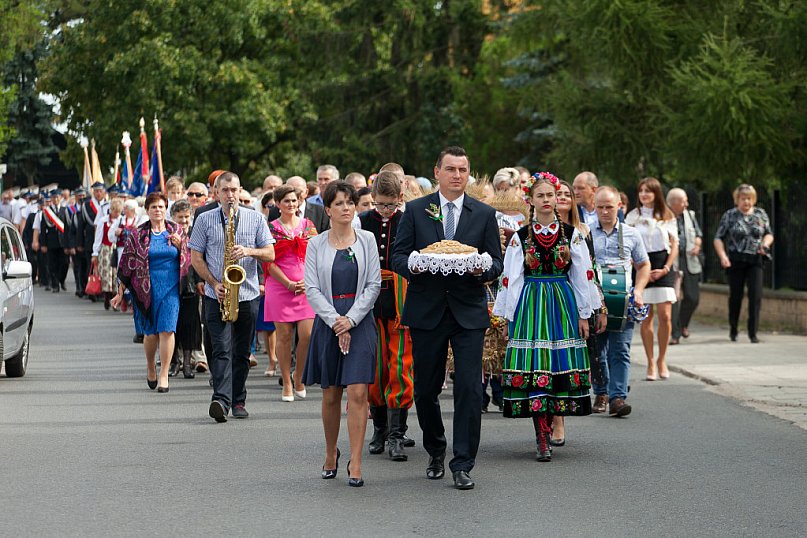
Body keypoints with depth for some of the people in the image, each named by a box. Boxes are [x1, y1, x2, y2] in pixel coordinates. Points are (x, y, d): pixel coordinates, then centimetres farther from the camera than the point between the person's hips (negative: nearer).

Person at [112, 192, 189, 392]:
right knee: (150, 332, 3)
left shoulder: (176, 231, 8)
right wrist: (121, 292, 3)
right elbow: (127, 264, 5)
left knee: (167, 330, -9)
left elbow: (188, 259, 13)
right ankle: (150, 366, 29)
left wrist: (179, 246, -8)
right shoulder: (137, 235, 3)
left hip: (171, 288, 0)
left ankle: (164, 375, -5)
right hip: (147, 289, 0)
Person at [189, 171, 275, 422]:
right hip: (217, 297, -2)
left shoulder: (255, 218, 6)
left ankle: (238, 401, 18)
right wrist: (215, 284, -9)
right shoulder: (204, 219, 4)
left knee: (242, 352, 9)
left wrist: (248, 251, -15)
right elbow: (196, 258, 4)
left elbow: (270, 254, 5)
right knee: (222, 350, -13)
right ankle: (221, 400, -24)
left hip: (248, 295, 2)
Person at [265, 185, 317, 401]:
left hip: (307, 287, 1)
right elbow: (269, 262, -2)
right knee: (284, 336, 0)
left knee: (307, 334, -8)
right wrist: (289, 284, -10)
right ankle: (287, 384, 8)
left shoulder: (307, 225, 11)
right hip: (280, 287, -1)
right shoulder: (271, 228, 4)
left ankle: (299, 378, 11)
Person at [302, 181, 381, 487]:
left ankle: (355, 464, -10)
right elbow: (312, 289, -2)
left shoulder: (366, 240, 3)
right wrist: (335, 321, -12)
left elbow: (374, 284, 0)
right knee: (331, 395, 7)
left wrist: (351, 319, -10)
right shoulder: (316, 244, 3)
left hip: (359, 321, -1)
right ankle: (330, 455, 26)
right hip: (327, 322, 1)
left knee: (358, 393, -10)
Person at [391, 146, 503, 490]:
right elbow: (398, 257, 3)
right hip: (426, 310, 1)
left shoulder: (484, 214, 7)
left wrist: (481, 270, -16)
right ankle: (435, 452, 32)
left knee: (469, 389, -9)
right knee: (426, 389, 9)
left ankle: (462, 465, -3)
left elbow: (496, 263, 6)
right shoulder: (416, 210, 5)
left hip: (469, 311, -1)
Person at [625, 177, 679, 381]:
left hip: (663, 269, 1)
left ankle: (662, 359, 7)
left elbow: (674, 245, 7)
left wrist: (665, 269, -5)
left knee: (665, 316, -7)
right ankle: (650, 363, 5)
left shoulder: (667, 216, 8)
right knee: (645, 317, -2)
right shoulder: (633, 216, 5)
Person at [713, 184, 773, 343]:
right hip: (735, 261, -1)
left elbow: (769, 234, 19)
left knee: (756, 295, -11)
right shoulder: (729, 216, 1)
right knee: (735, 296, 5)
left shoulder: (761, 214, 9)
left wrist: (765, 244, -3)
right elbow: (718, 238, 1)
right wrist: (723, 256, -14)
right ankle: (733, 330, 24)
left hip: (755, 260, 1)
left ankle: (753, 332, -7)